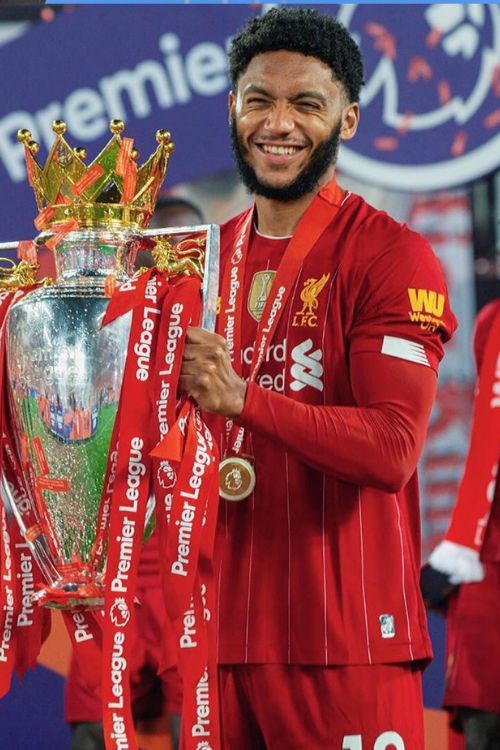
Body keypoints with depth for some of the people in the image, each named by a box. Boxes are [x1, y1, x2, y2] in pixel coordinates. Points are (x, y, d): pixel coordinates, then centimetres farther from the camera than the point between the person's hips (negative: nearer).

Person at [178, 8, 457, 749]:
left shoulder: (392, 256, -7)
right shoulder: (208, 256, 14)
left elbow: (392, 449, -18)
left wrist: (244, 398, -25)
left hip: (345, 636, -6)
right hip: (226, 627, 6)